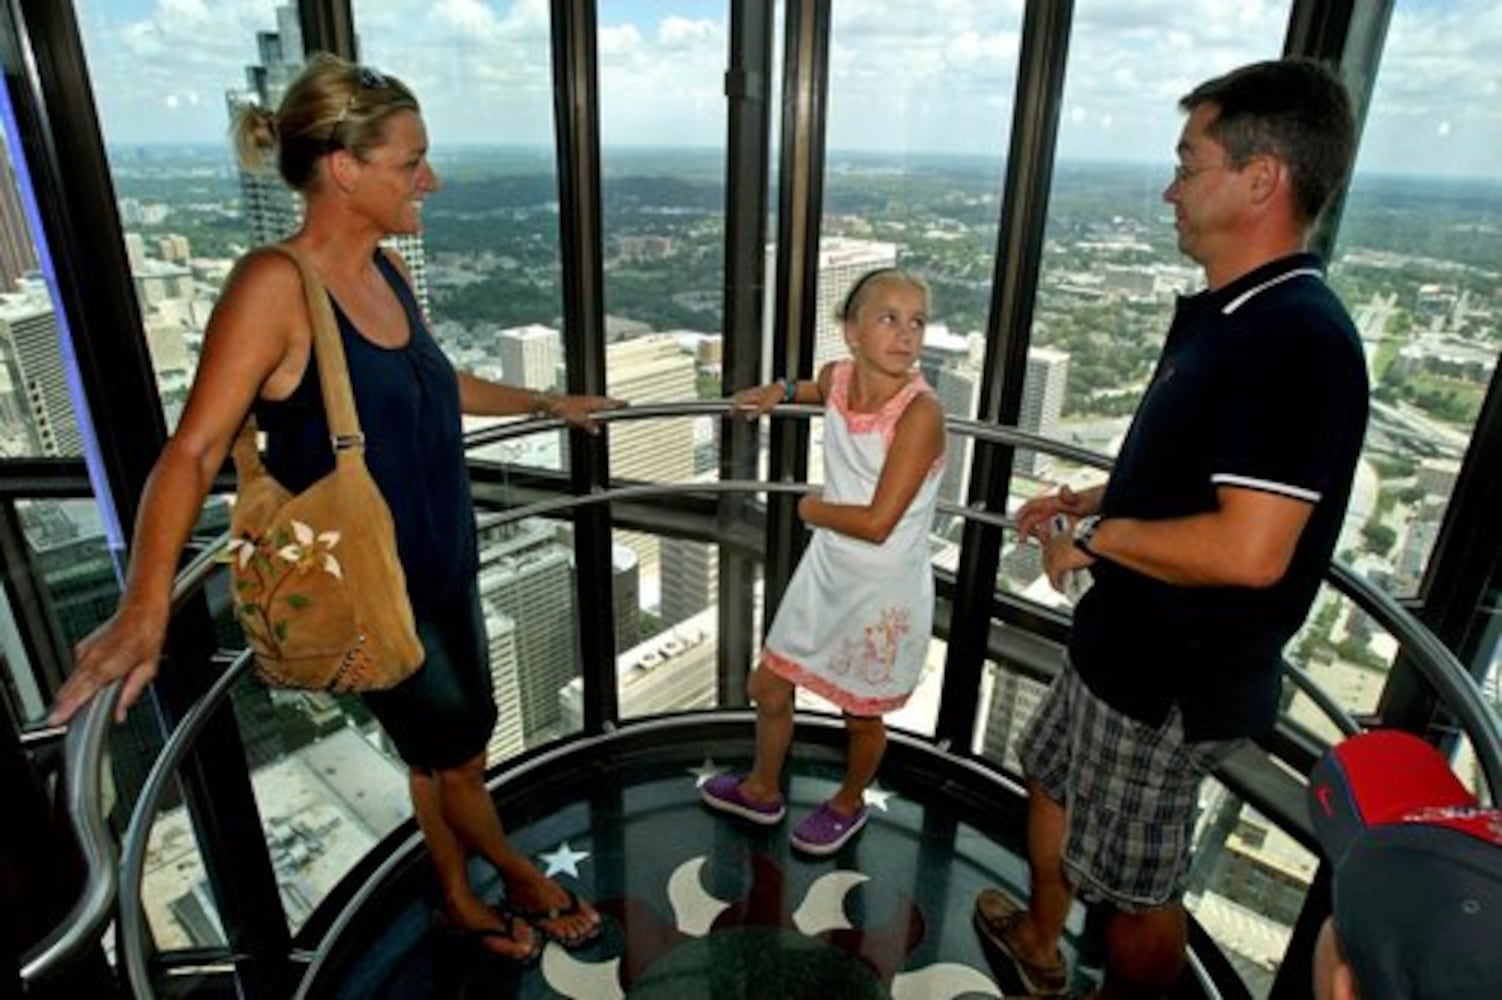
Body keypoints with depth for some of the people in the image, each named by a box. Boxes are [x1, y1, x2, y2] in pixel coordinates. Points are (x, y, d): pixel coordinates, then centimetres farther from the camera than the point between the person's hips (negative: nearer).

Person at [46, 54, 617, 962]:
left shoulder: (387, 271, 2)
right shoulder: (275, 286, -21)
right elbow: (194, 452, -24)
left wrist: (545, 403, 27)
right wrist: (146, 607, -34)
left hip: (446, 568, 7)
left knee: (446, 750, 22)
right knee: (455, 758, 14)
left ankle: (460, 898, 46)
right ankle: (517, 875, 43)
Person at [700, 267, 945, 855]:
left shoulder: (920, 411, -27)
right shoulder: (838, 375, -8)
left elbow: (877, 523, -29)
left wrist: (811, 508, -14)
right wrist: (783, 391, 11)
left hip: (885, 592, -6)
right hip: (825, 571, 6)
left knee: (861, 716, 17)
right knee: (767, 687, 19)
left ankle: (849, 805, 50)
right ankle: (762, 790, 48)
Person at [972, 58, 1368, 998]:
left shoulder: (1296, 339, -26)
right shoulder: (1229, 315, 6)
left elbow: (1249, 550, -33)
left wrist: (1097, 536, -20)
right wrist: (1096, 499, 9)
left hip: (1176, 679, -11)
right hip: (1129, 641, 11)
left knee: (1137, 883, 11)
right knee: (1053, 778, 28)